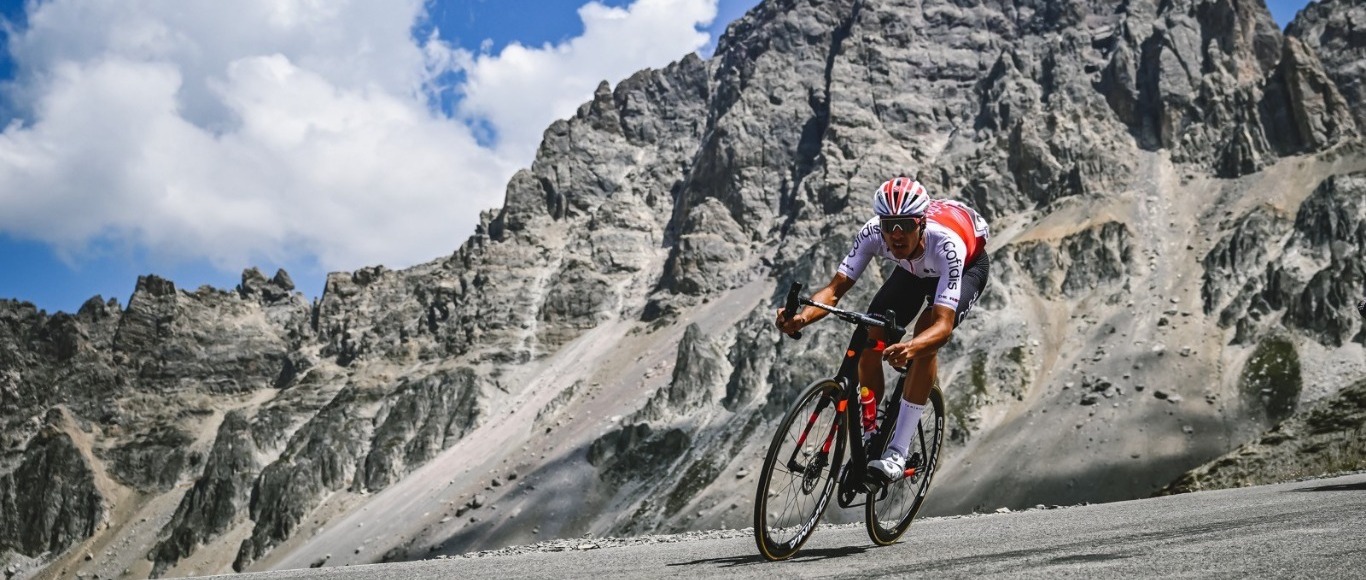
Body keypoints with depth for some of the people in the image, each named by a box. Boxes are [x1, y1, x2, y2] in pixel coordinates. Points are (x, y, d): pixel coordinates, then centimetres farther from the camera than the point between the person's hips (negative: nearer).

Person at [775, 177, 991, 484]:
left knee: (927, 334, -31)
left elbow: (944, 325, -49)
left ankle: (898, 451, -25)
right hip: (913, 269, 4)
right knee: (869, 343, -13)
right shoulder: (873, 233, -33)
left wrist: (909, 348, -70)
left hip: (968, 266, -4)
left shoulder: (946, 244, -43)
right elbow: (835, 288, -36)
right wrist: (802, 316, -57)